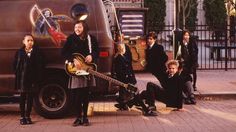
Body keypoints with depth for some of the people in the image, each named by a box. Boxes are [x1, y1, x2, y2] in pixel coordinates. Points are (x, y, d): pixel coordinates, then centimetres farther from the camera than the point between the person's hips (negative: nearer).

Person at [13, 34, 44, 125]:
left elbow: (41, 65, 1)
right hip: (22, 79, 0)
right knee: (22, 98, 4)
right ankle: (22, 117, 11)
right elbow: (15, 65, 6)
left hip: (33, 79, 0)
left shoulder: (37, 52, 2)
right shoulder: (20, 52, 3)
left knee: (30, 98, 6)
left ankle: (27, 116, 16)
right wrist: (18, 74, -3)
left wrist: (38, 77, -6)